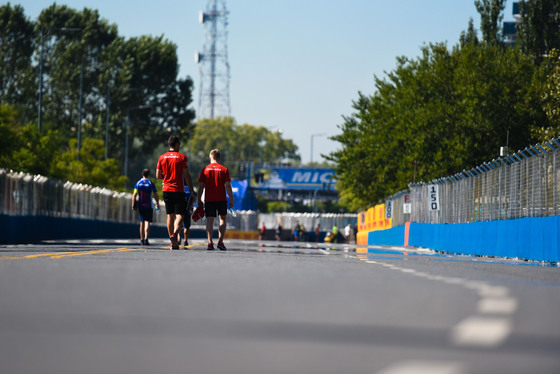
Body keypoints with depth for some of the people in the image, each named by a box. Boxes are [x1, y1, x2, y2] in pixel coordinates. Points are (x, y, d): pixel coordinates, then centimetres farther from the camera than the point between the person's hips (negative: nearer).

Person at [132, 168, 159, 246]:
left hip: (140, 205, 2)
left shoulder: (138, 183, 3)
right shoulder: (151, 183, -1)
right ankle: (146, 239, -23)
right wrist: (157, 204, 12)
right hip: (149, 206, -2)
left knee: (142, 223, 13)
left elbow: (134, 194, -4)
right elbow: (155, 195, 0)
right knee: (147, 222, -7)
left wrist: (133, 204, -2)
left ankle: (142, 239, 19)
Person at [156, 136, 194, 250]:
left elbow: (158, 175, 9)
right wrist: (192, 191, -3)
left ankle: (173, 243, 9)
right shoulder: (182, 157, -5)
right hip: (179, 191, -4)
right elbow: (186, 176, -8)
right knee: (180, 215, -2)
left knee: (170, 215, 10)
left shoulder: (162, 157, 6)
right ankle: (174, 234, -28)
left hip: (166, 190, 4)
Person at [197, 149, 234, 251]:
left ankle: (210, 242, -12)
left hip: (209, 200, 1)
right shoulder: (224, 170, 0)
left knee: (210, 220, 1)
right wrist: (231, 199, 0)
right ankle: (220, 242, 6)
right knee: (222, 219, 14)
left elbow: (201, 186, 3)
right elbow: (228, 186, -5)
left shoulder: (205, 169, 4)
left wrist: (199, 200, 9)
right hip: (221, 199, -1)